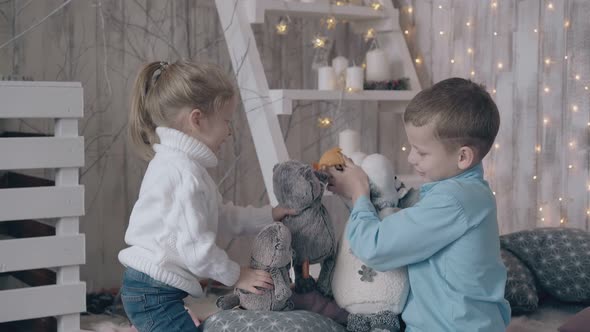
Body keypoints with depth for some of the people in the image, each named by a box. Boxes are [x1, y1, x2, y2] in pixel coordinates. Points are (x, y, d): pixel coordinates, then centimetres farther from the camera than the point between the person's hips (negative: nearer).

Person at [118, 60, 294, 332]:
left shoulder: (179, 163, 12)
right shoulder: (184, 172, -22)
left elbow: (222, 215, 20)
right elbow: (194, 245, -23)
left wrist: (268, 216, 19)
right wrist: (235, 276, -10)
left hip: (152, 291, 11)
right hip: (155, 294, -11)